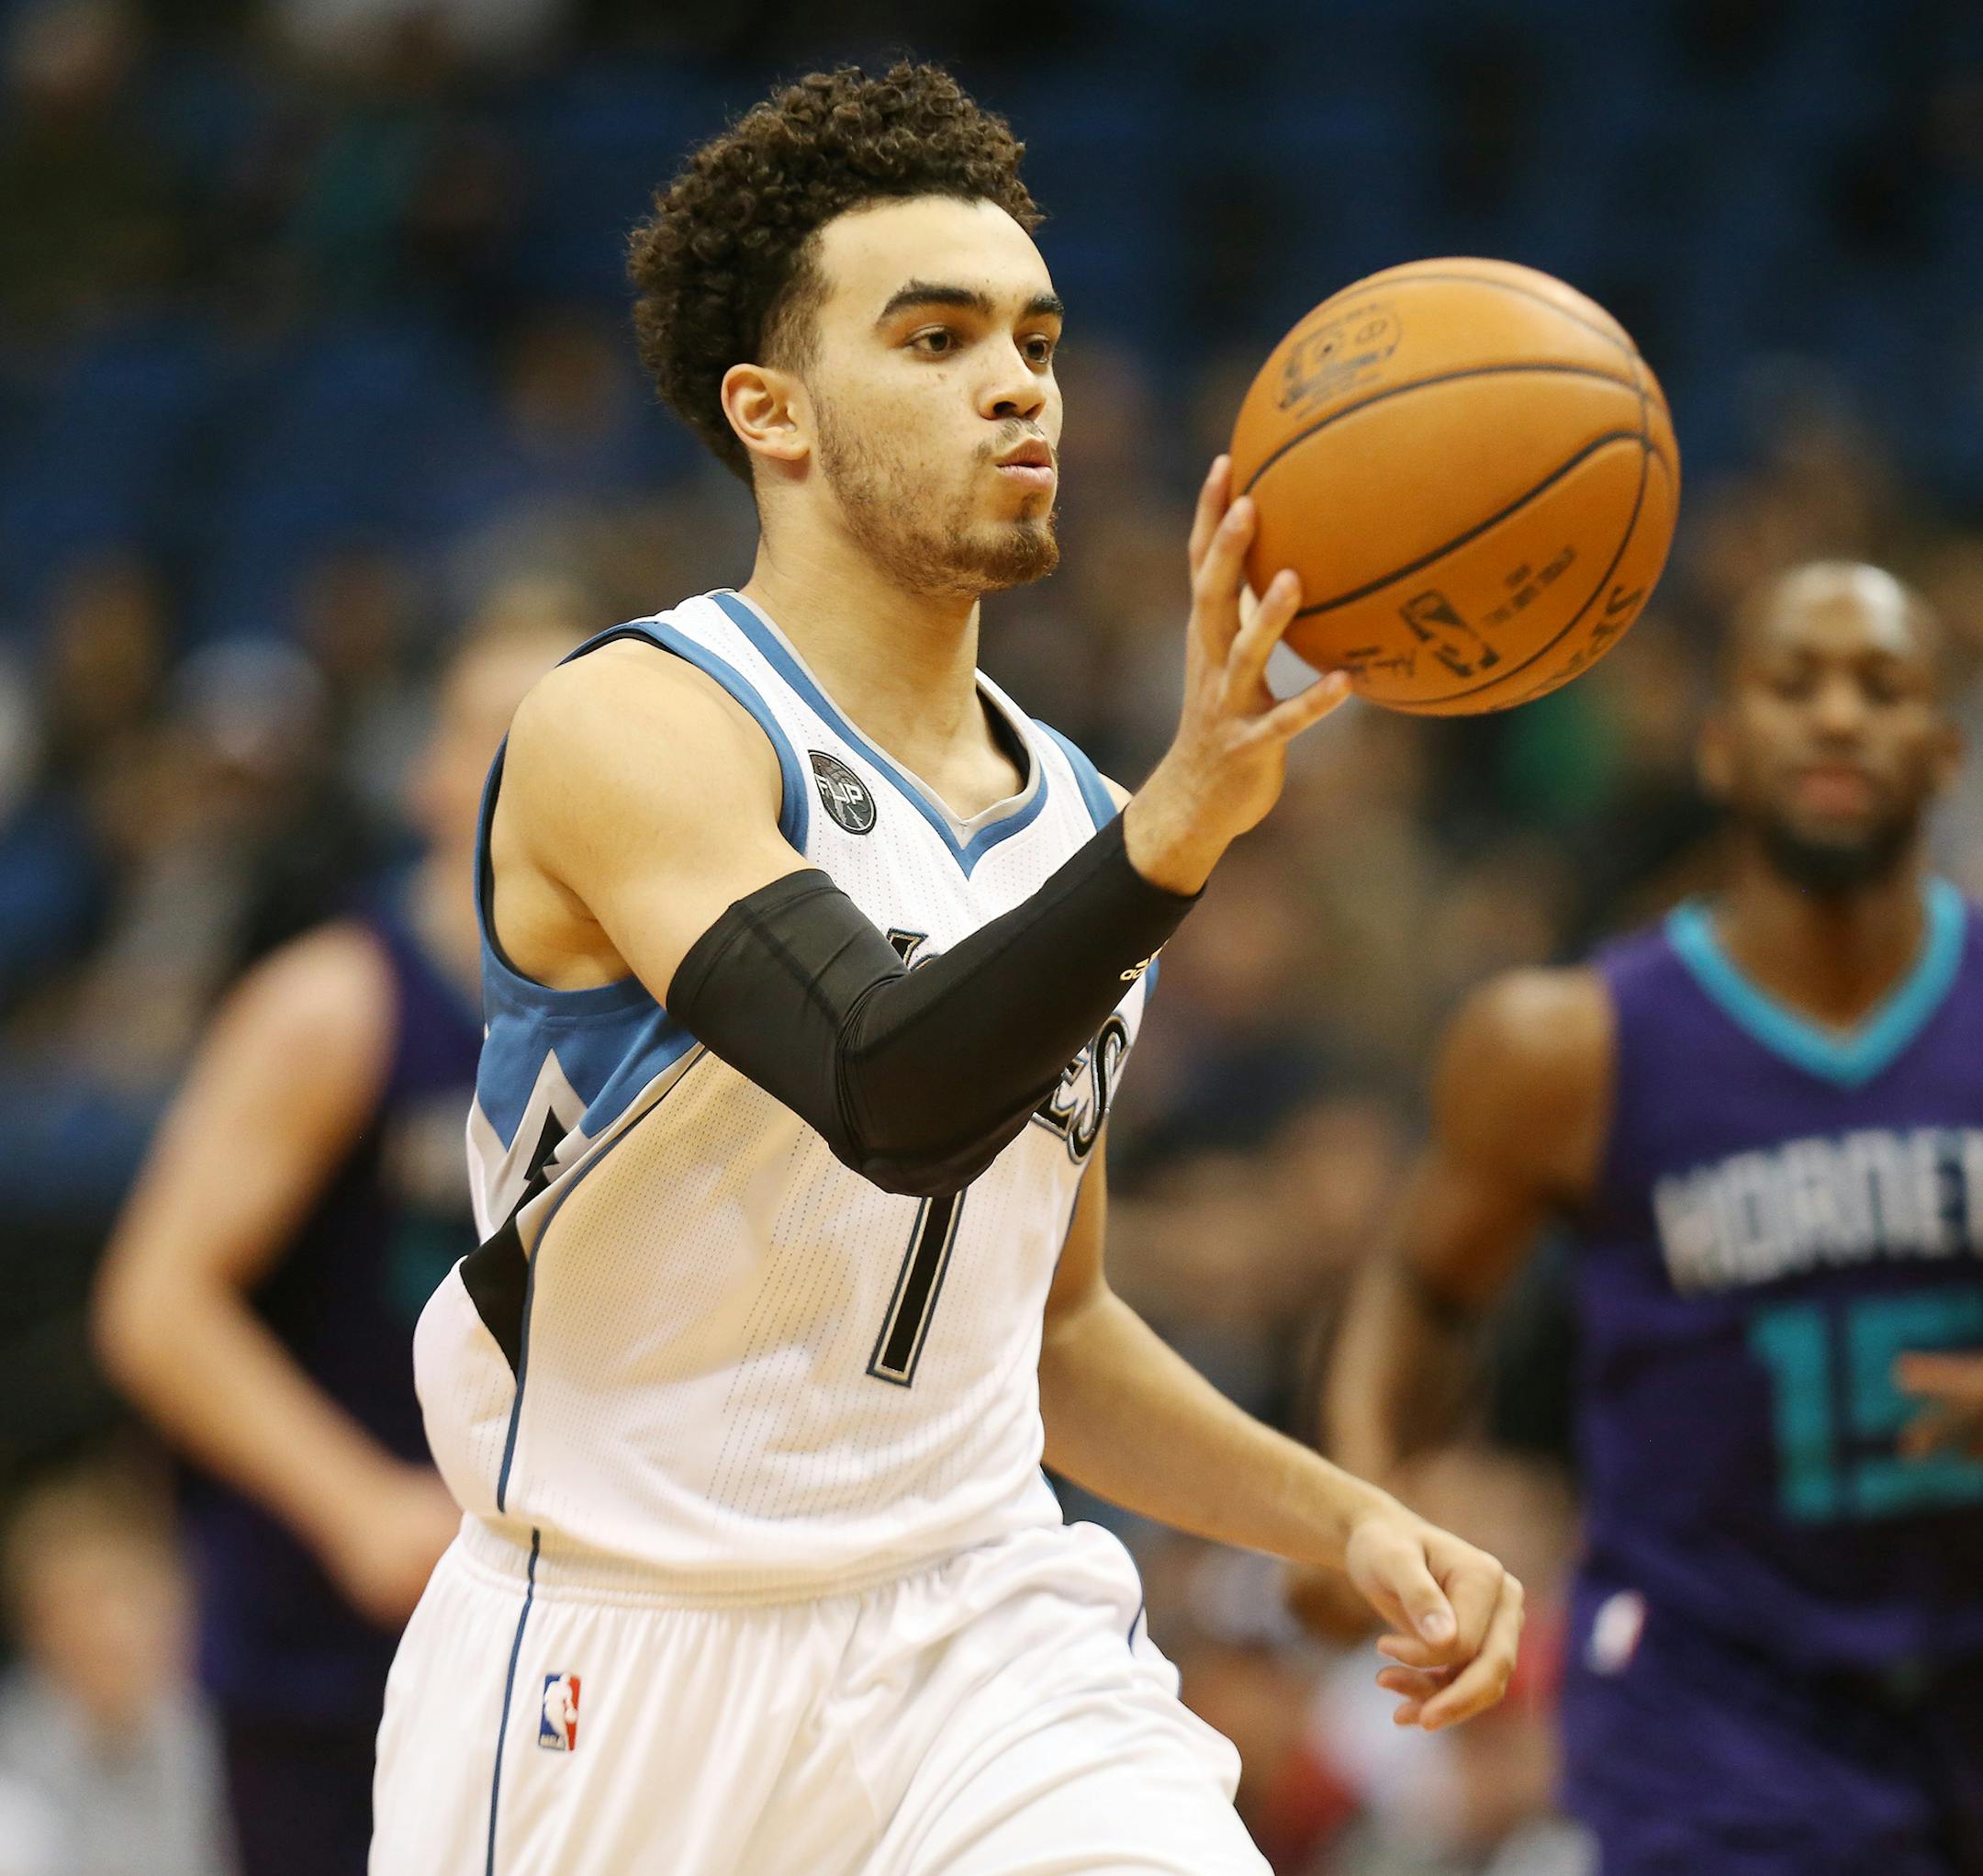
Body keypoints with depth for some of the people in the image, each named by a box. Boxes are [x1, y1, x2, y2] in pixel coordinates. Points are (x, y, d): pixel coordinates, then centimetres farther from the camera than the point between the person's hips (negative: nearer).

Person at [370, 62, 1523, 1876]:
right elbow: (892, 1094, -30)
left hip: (989, 1640, 5)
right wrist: (1183, 823, -42)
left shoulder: (1071, 817, 10)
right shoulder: (632, 726, -12)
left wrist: (1347, 1518, 7)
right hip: (630, 1666, -5)